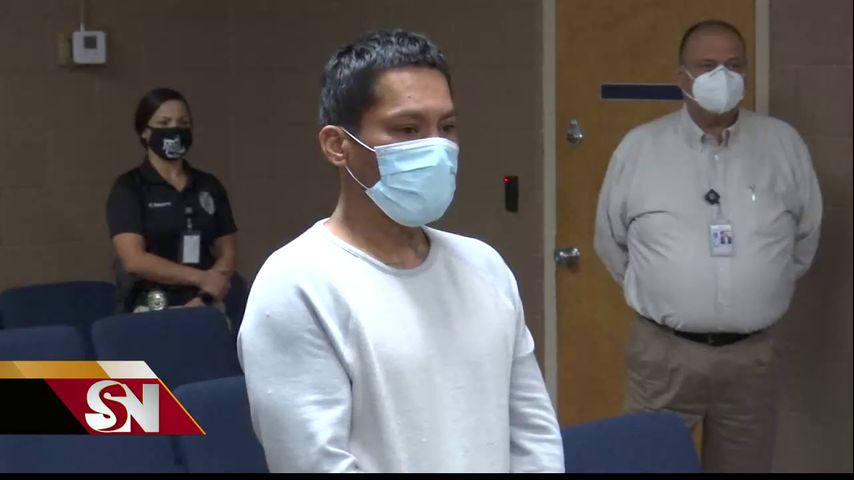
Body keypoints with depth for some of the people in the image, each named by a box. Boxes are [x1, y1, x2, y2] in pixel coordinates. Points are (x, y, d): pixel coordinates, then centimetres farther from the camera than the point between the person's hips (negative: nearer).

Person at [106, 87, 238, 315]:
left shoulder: (209, 186, 10)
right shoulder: (128, 187, -2)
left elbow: (227, 253, 8)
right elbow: (134, 260, -11)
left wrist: (206, 298, -9)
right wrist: (200, 278, -13)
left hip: (205, 309, 3)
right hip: (150, 312, -3)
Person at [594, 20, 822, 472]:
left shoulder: (783, 143, 1)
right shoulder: (639, 147, -2)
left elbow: (806, 234, 13)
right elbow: (610, 240, 9)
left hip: (751, 354, 1)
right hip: (663, 354, -1)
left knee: (746, 465, 11)